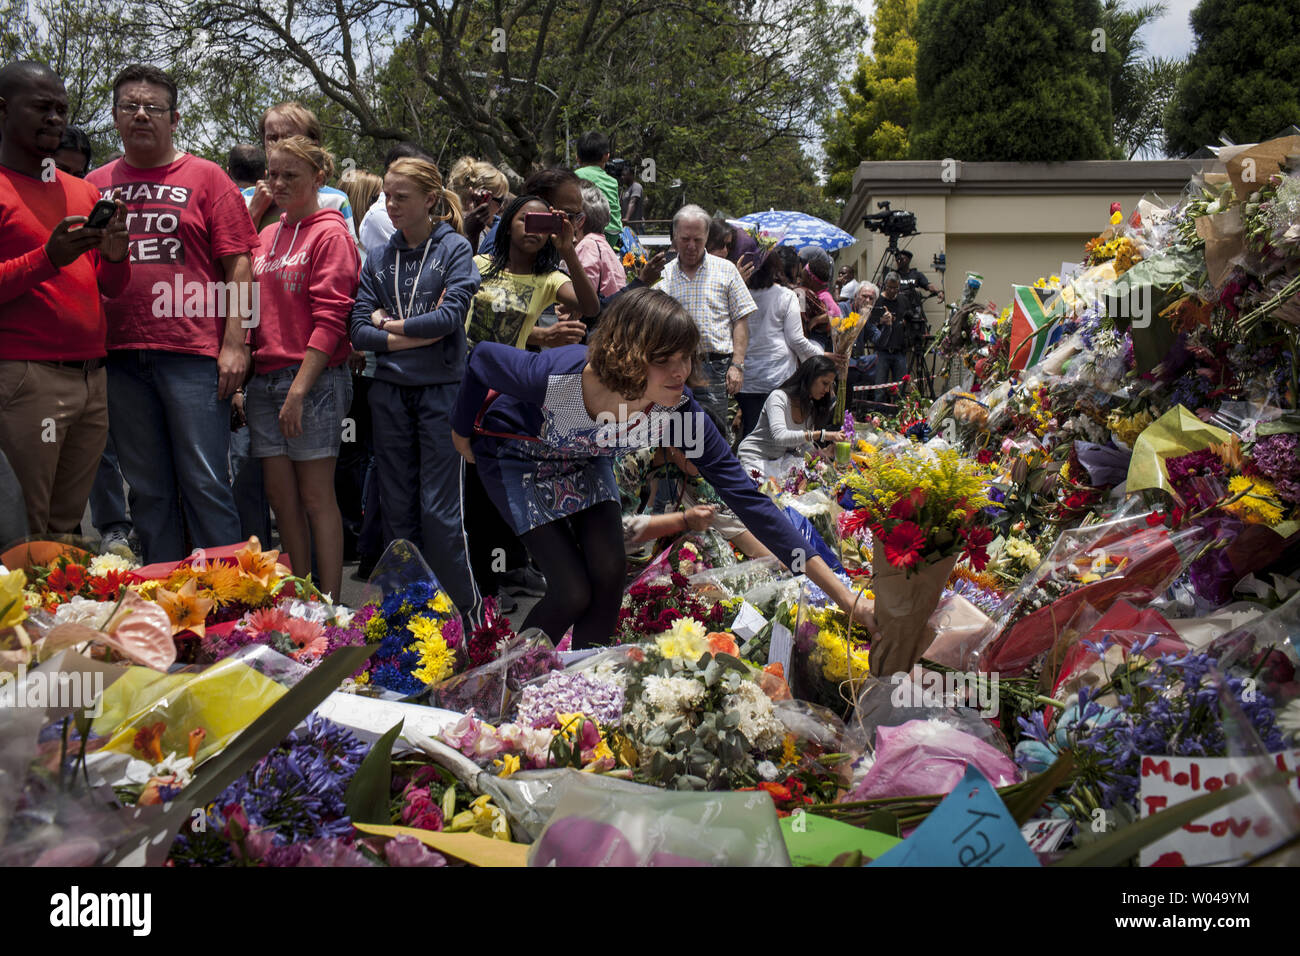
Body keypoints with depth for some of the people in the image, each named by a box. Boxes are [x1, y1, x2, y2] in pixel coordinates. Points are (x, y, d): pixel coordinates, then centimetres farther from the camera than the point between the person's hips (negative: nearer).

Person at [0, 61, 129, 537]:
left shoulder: (85, 193, 17)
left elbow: (111, 289, 20)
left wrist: (115, 256, -1)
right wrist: (49, 258, -19)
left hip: (93, 377, 6)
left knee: (68, 525, 8)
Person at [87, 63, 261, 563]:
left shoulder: (205, 178, 4)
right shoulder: (95, 184, 14)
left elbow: (238, 264, 0)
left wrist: (235, 343, -8)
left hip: (193, 354, -4)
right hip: (120, 357, 4)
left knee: (206, 486, -3)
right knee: (148, 492, 10)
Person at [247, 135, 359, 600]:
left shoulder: (330, 235, -4)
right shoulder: (267, 236, 17)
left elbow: (329, 320, -12)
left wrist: (299, 389, -17)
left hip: (314, 378, -7)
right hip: (264, 379, 7)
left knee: (316, 496, -4)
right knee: (281, 496, 7)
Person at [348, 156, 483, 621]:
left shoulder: (454, 248, 0)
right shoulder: (378, 259, 11)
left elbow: (451, 315, -14)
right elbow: (360, 331, 3)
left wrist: (389, 324, -4)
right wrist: (416, 336, -9)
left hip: (441, 389, -4)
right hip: (389, 392, 4)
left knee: (440, 511, -5)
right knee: (397, 509, 7)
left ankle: (469, 613, 8)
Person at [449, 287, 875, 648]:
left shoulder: (677, 410, -30)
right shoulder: (555, 377, -42)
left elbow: (745, 496, -29)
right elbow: (484, 358, -21)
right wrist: (461, 432, -5)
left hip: (585, 458, 4)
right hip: (517, 454, -4)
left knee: (609, 573, -10)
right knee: (574, 591, -13)